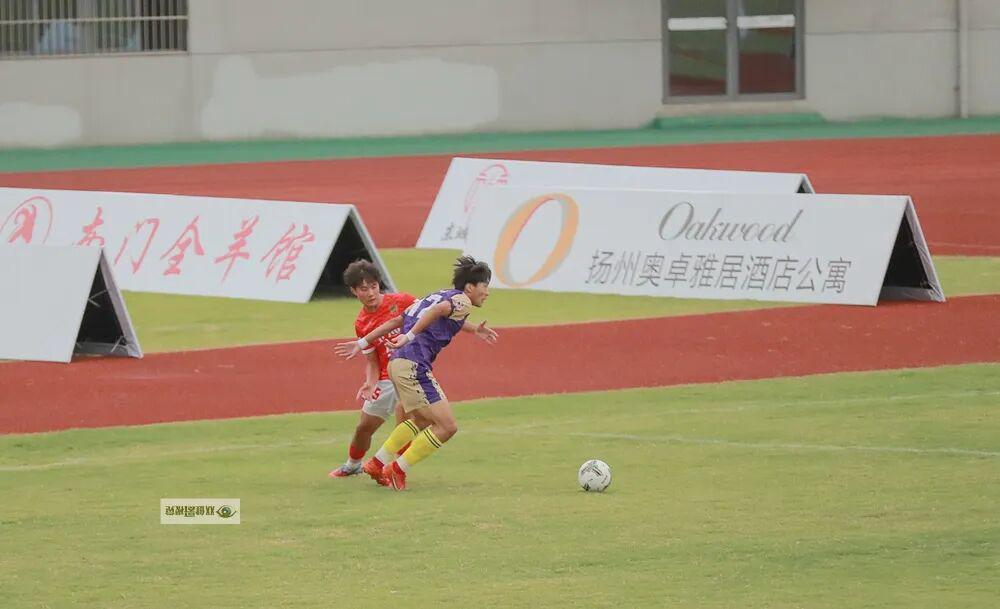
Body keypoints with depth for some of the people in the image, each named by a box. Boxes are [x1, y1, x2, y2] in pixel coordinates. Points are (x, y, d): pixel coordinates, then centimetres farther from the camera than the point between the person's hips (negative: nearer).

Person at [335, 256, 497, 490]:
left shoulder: (433, 296, 25)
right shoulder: (462, 300, -2)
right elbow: (440, 309, -25)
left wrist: (362, 343, 32)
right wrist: (410, 336, -27)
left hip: (397, 363, 9)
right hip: (413, 365, -9)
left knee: (422, 421, 28)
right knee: (447, 426, -7)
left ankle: (377, 463, 29)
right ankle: (397, 471, -1)